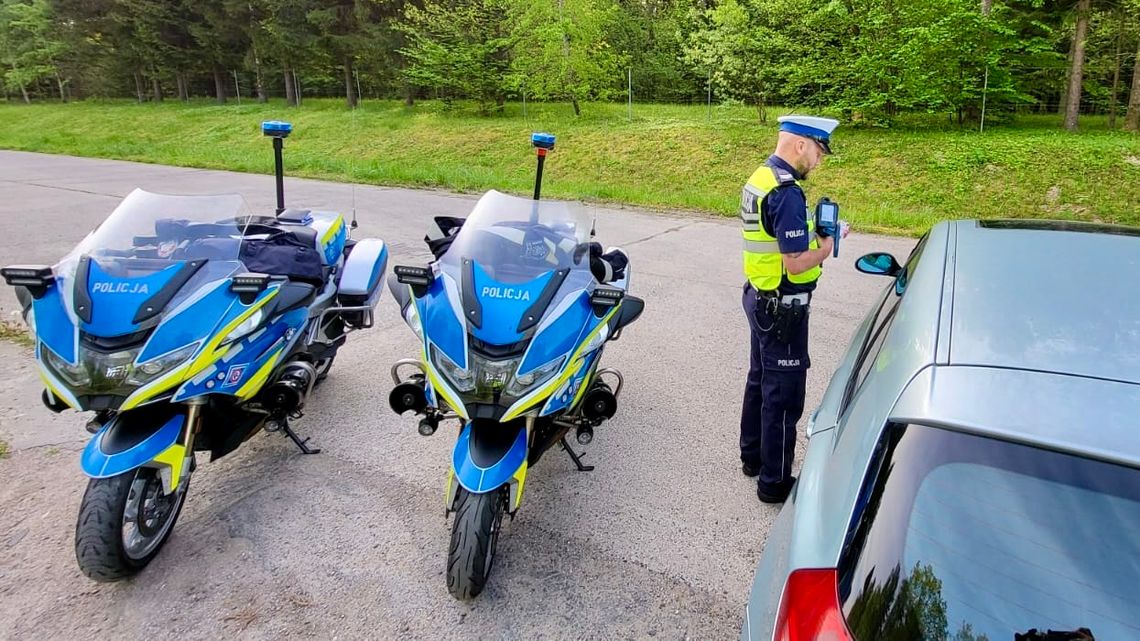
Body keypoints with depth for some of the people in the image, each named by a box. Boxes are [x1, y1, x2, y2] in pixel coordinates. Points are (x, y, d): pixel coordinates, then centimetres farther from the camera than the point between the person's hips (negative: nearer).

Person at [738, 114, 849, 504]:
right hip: (783, 307, -10)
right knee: (784, 392, 2)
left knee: (760, 378, 21)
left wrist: (812, 233, 5)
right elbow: (797, 263, -26)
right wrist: (826, 247, -7)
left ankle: (753, 455, 37)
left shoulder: (759, 179, 7)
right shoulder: (787, 192, -23)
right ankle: (775, 482, 14)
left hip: (760, 297, 10)